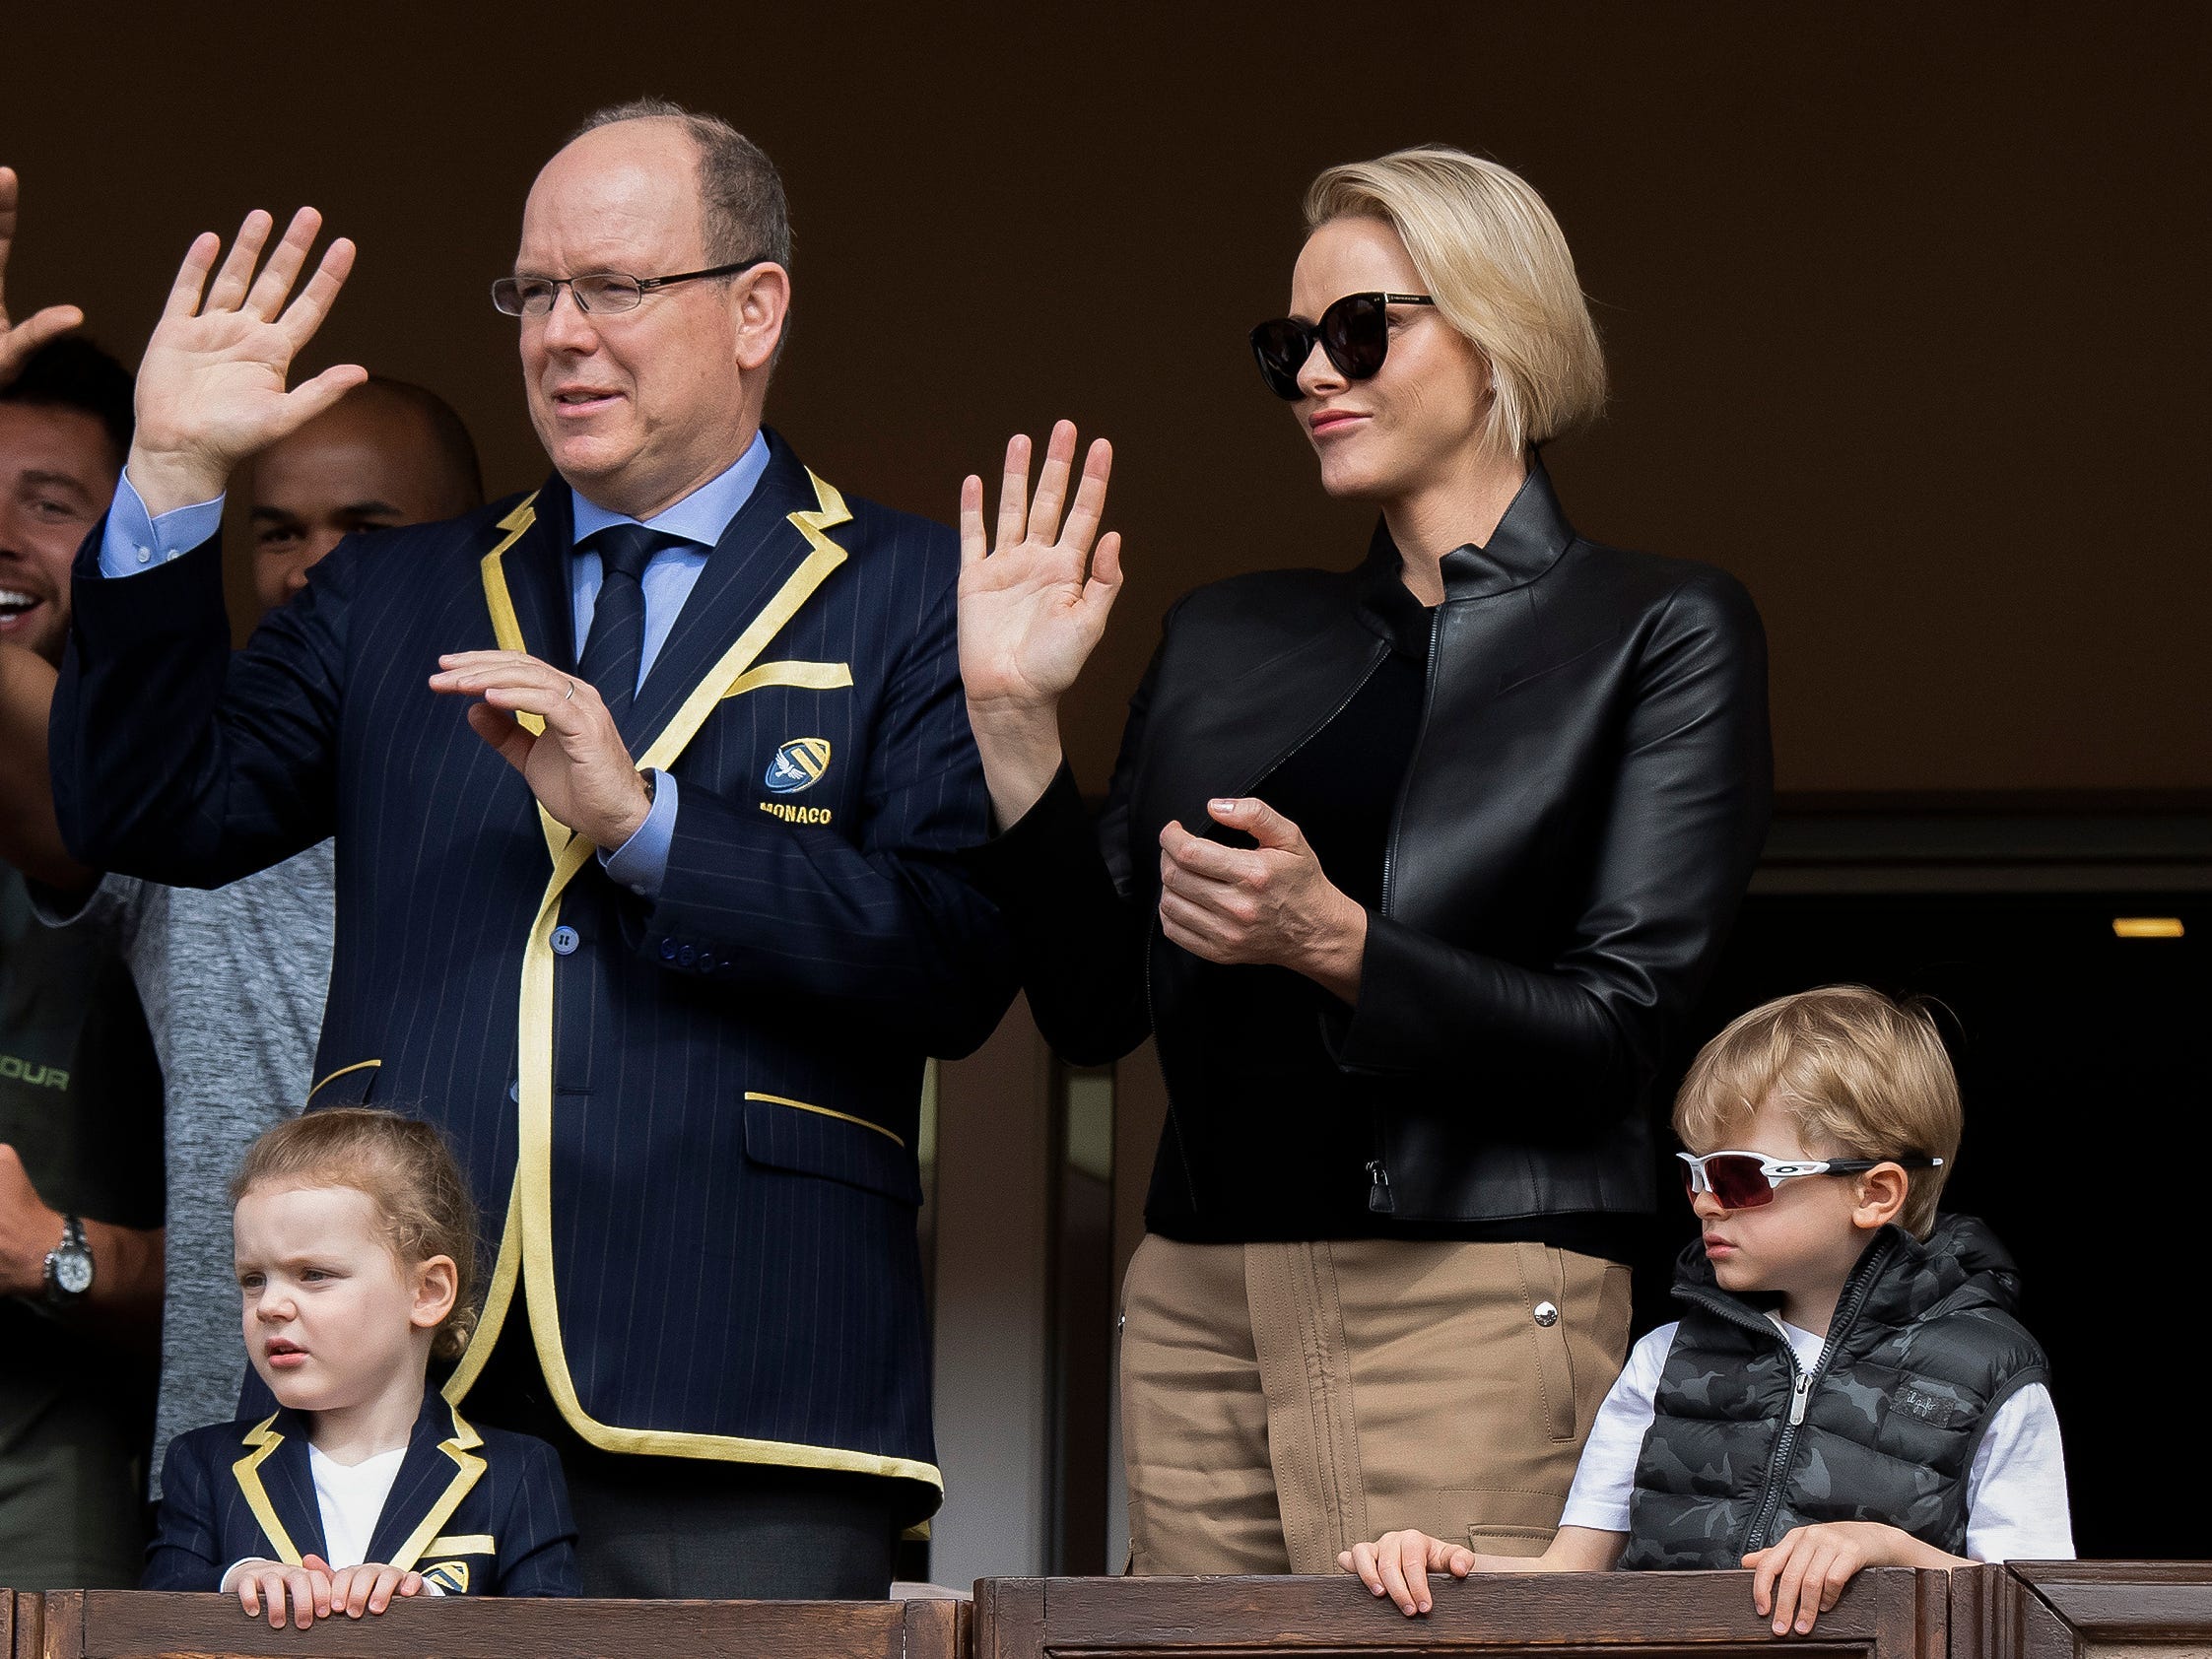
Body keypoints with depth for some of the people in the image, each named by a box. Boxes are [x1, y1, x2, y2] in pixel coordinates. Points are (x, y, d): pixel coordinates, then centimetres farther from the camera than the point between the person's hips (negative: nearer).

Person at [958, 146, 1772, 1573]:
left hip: (1471, 1321, -5)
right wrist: (1013, 717, 3)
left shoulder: (1662, 633, 2)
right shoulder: (1229, 639, 17)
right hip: (1200, 1309, 5)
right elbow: (1094, 1008, 13)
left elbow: (1615, 1029, -6)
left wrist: (1331, 942, -19)